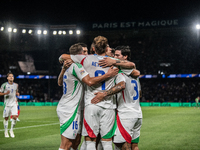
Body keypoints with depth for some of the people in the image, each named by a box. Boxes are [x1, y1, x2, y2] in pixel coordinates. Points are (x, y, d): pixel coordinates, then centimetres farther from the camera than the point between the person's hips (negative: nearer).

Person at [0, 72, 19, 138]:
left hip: (14, 103, 2)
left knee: (15, 117, -10)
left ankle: (11, 130, 9)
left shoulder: (16, 85, 6)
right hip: (7, 104, -2)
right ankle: (6, 131, 21)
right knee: (6, 118, 3)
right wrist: (5, 93, -19)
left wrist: (17, 93, -1)